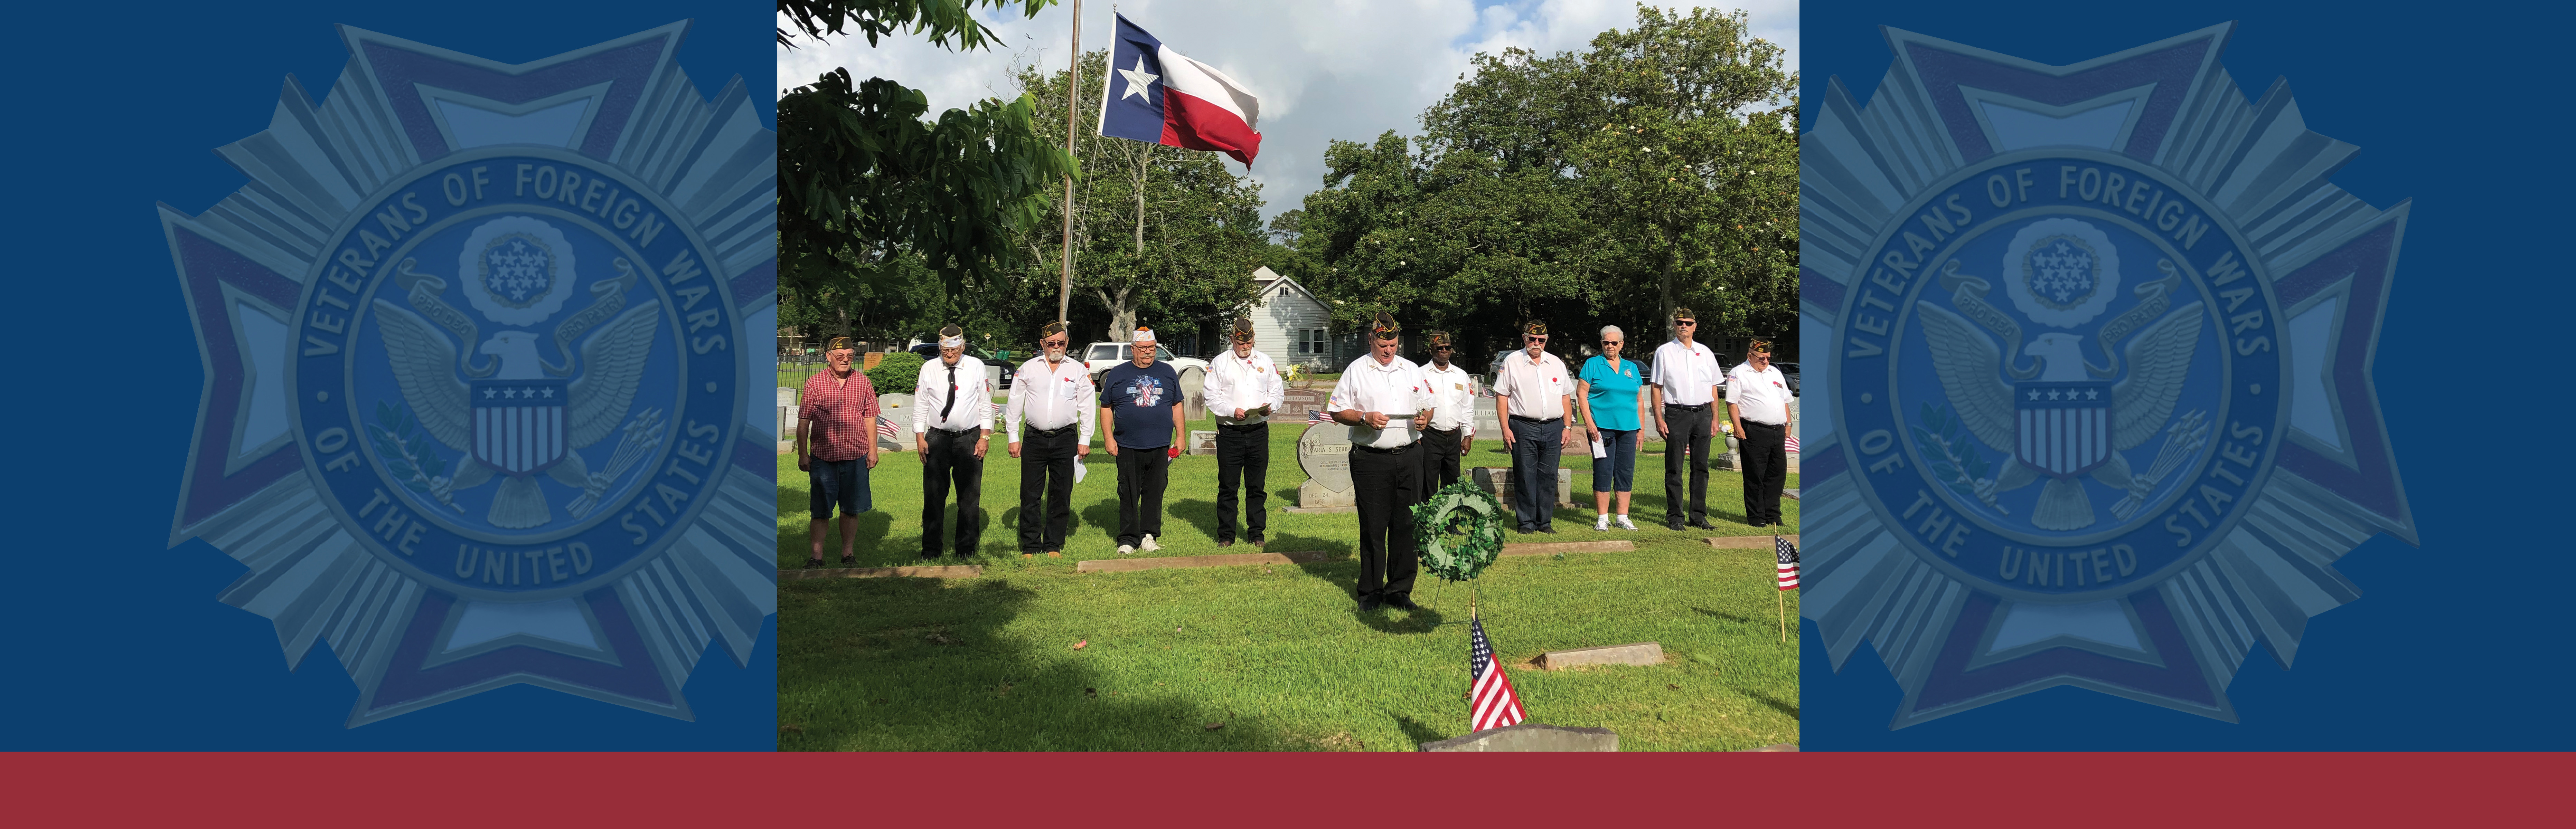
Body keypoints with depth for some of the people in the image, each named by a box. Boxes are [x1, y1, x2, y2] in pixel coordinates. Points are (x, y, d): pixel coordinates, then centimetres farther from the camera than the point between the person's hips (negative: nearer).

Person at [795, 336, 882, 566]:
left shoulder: (862, 382, 6)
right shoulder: (814, 384, -1)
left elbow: (870, 418, 11)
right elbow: (803, 422, 1)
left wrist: (872, 450, 8)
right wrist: (803, 455, -1)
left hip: (856, 456, 2)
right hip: (823, 457, -2)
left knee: (852, 508, 8)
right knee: (821, 509, 3)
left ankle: (848, 553, 20)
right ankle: (817, 554, 12)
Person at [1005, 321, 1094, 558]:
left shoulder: (1078, 370, 6)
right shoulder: (1028, 369, 7)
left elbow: (1087, 407, 8)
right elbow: (1014, 405, 9)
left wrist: (1085, 441, 3)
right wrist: (1014, 438, 4)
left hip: (1066, 440, 0)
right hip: (1034, 439, 0)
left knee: (1061, 495, 3)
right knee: (1030, 495, -1)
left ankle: (1054, 546, 12)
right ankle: (1030, 547, 7)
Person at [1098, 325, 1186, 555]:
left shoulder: (1167, 372, 12)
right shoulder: (1117, 374, 7)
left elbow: (1177, 406, 16)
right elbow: (1106, 408, 8)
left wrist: (1180, 437, 10)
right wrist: (1109, 438, -1)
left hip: (1160, 447, 1)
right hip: (1127, 447, -1)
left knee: (1155, 493, 3)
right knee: (1129, 495, 0)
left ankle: (1149, 536, 13)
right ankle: (1128, 540, 6)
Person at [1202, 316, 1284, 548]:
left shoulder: (1265, 361, 14)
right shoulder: (1221, 362, 5)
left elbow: (1278, 392, 14)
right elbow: (1210, 395, -1)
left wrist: (1269, 406, -8)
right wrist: (1232, 410, -15)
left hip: (1259, 431, 2)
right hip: (1229, 432, -2)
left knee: (1257, 486, 5)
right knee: (1228, 486, 1)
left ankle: (1257, 533, 15)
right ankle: (1226, 534, 10)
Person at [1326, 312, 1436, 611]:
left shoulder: (1412, 370, 15)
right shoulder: (1356, 371, 3)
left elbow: (1428, 405, 21)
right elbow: (1337, 411, 1)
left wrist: (1425, 416, -2)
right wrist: (1365, 418, -15)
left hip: (1408, 457, 3)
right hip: (1371, 460, -3)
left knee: (1406, 525, 3)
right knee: (1373, 527, 0)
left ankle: (1400, 589, 12)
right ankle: (1371, 591, 11)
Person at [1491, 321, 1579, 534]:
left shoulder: (1557, 364, 15)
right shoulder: (1512, 362, 3)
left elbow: (1566, 397, 18)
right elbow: (1502, 396, 0)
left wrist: (1567, 427, 10)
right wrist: (1505, 428, -7)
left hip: (1553, 427, 3)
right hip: (1524, 427, -3)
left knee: (1549, 476, 4)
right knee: (1525, 476, -2)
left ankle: (1545, 522, 12)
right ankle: (1526, 522, 5)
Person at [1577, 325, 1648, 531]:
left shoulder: (1631, 367, 15)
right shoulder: (1593, 364, 3)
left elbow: (1639, 400, 18)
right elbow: (1582, 393, -3)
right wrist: (1589, 422, -12)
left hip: (1628, 428, 4)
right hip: (1602, 427, -4)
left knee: (1626, 473, 6)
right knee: (1603, 472, -3)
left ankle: (1623, 518, 14)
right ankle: (1602, 519, 3)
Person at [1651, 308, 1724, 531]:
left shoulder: (1705, 353, 14)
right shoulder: (1664, 352, 3)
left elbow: (1714, 386, 17)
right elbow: (1656, 388, 0)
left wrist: (1715, 417, 10)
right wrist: (1659, 418, -8)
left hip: (1703, 414, 4)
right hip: (1676, 414, -3)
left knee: (1701, 466, 6)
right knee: (1674, 468, -2)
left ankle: (1698, 515, 13)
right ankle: (1674, 516, 4)